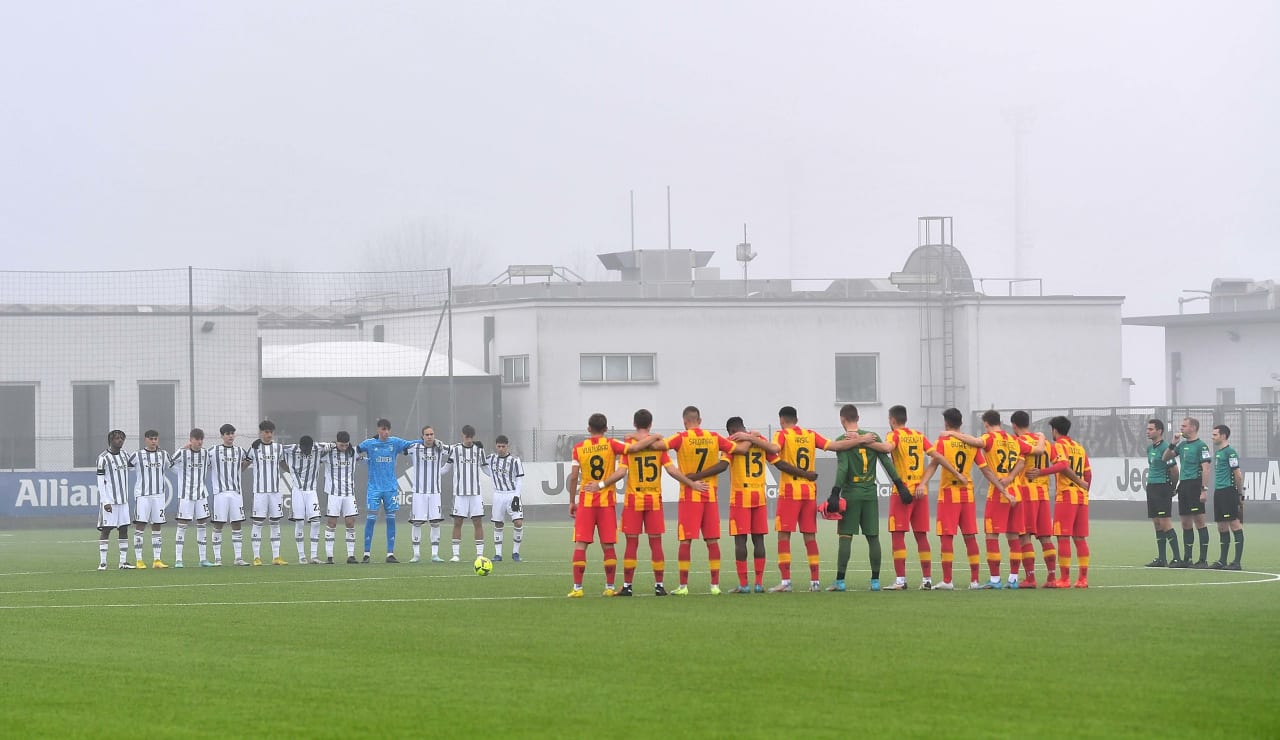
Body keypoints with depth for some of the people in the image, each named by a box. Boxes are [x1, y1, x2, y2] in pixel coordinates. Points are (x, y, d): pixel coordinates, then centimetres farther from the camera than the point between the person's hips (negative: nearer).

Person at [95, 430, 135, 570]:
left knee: (124, 529, 6)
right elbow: (101, 481, -11)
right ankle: (102, 562, -2)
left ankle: (123, 561, 9)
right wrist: (105, 502, -18)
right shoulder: (103, 458, -9)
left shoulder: (124, 455, 11)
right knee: (105, 530, -4)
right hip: (109, 501, -7)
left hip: (123, 500, 7)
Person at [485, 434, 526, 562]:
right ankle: (498, 554, 9)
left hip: (512, 494, -3)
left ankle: (515, 552, -1)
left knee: (518, 523, -14)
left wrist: (516, 497, -13)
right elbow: (488, 471, 26)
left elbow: (519, 480, -6)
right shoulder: (491, 458, 6)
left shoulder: (515, 461, -5)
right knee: (498, 525, 3)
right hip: (498, 494, 3)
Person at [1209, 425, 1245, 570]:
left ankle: (1237, 562, -9)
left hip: (1228, 491, -9)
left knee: (1235, 525, -8)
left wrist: (1240, 493, -10)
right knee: (1222, 528, 11)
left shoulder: (1230, 452, -10)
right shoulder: (1218, 452, 17)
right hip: (1219, 492, 9)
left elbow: (1238, 474, -12)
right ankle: (1222, 561, 16)